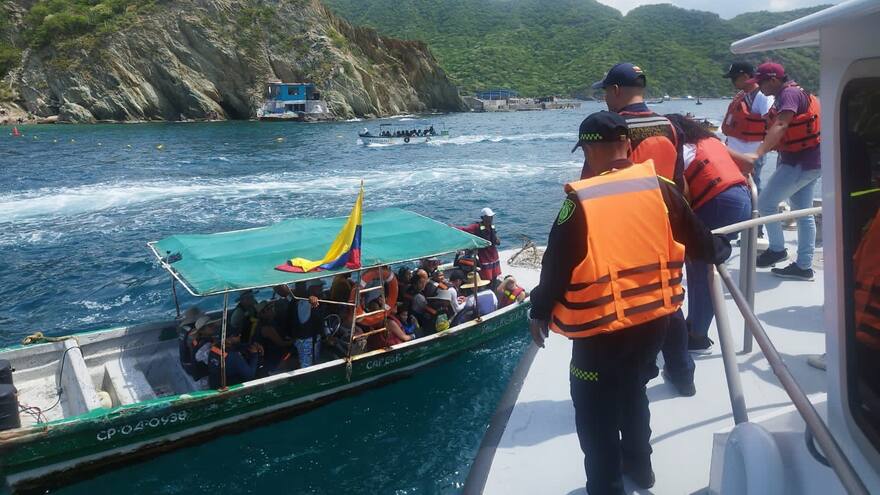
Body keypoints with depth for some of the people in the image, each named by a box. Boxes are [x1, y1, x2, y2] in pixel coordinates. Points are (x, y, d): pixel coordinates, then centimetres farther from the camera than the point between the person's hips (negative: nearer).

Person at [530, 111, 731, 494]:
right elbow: (696, 238, 10)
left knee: (596, 409, 12)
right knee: (633, 390, 27)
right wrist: (719, 251, 32)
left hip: (601, 327, -6)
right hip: (653, 318, 6)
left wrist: (540, 312, 2)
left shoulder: (579, 202, -17)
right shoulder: (659, 188, -3)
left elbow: (556, 265, -12)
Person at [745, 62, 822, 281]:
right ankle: (803, 266, 16)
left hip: (799, 163, -10)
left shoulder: (790, 93, -15)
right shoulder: (785, 95, 16)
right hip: (809, 163, 10)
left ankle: (777, 249, 8)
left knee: (765, 203, -6)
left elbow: (780, 126, -29)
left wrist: (758, 153, -39)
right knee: (803, 213, 11)